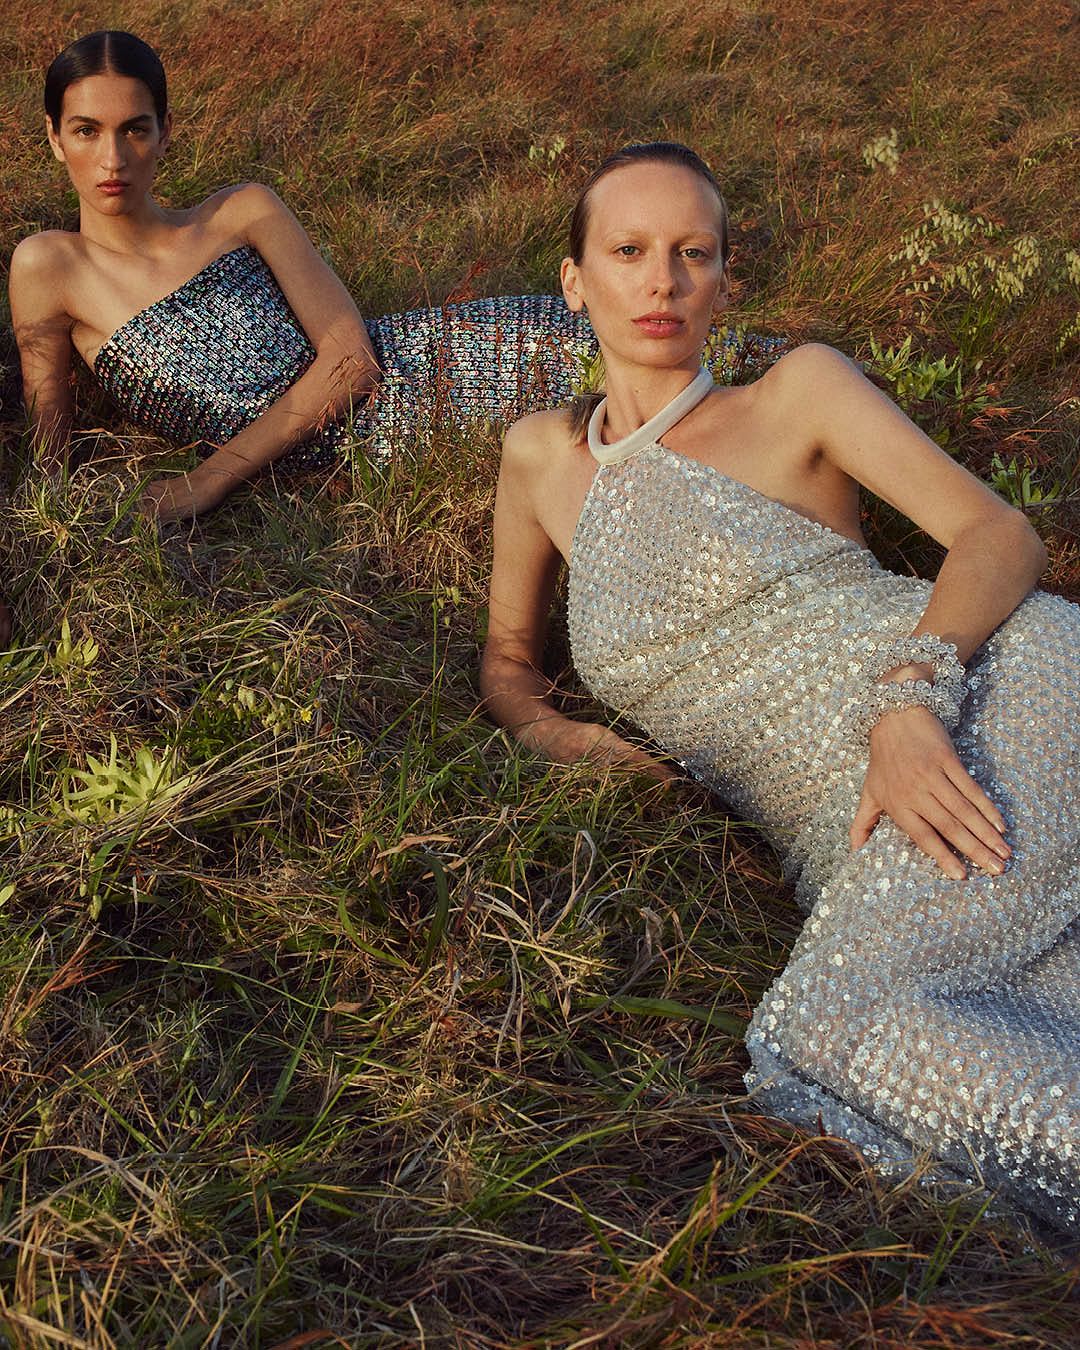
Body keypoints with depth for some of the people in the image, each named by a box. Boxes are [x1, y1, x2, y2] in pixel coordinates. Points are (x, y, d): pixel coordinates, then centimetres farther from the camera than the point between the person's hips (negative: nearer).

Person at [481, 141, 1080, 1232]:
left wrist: (910, 698, -21)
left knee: (839, 1019, -32)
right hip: (851, 837, 3)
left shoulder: (797, 393, 10)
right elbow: (507, 653, 30)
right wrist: (551, 733, 5)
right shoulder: (543, 457, 21)